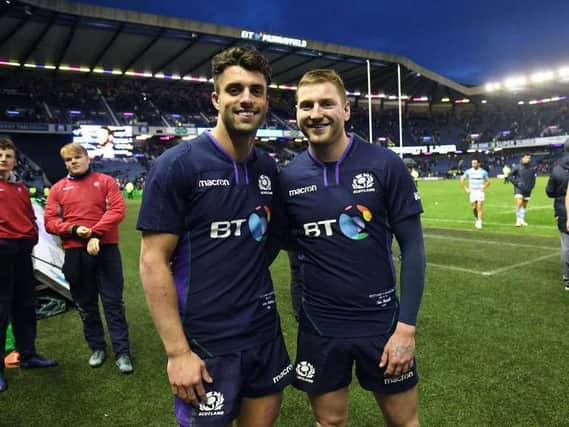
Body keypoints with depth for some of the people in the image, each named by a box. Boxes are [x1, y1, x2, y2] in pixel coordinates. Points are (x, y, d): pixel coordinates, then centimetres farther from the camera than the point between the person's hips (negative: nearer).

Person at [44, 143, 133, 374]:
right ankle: (97, 347, 28)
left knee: (113, 302, 1)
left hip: (105, 249, -2)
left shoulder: (105, 181, 3)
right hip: (75, 253, 3)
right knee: (85, 304, 12)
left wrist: (96, 233, -17)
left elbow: (117, 210, -8)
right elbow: (50, 221, 3)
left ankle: (122, 352, 9)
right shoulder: (58, 188, 9)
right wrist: (74, 229, -14)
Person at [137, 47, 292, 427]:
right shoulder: (178, 165, -13)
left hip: (266, 333, 6)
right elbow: (153, 261, -14)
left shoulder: (269, 169, 3)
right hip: (205, 342, -5)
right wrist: (177, 351, -16)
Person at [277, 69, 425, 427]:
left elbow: (412, 247, -8)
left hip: (381, 321, -1)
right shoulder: (288, 178, -5)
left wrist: (406, 326, -11)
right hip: (319, 327, 2)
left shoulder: (386, 165, -11)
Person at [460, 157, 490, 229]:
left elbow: (488, 181, 8)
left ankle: (479, 223, -8)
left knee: (479, 208, -10)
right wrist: (465, 188, 3)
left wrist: (484, 188, -6)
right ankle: (477, 218, 32)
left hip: (480, 192, -2)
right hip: (472, 192, 2)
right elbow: (462, 179, 10)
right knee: (474, 208, 6)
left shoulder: (483, 172, -3)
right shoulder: (468, 171, 0)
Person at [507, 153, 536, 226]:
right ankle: (518, 220, -11)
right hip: (519, 189, -4)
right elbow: (509, 177, -3)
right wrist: (517, 183, -12)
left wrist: (531, 187, 2)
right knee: (519, 203, -20)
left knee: (524, 205, 11)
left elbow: (533, 179, 17)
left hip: (527, 190, 4)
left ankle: (522, 220, 23)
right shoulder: (518, 167, -5)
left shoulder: (531, 169, 6)